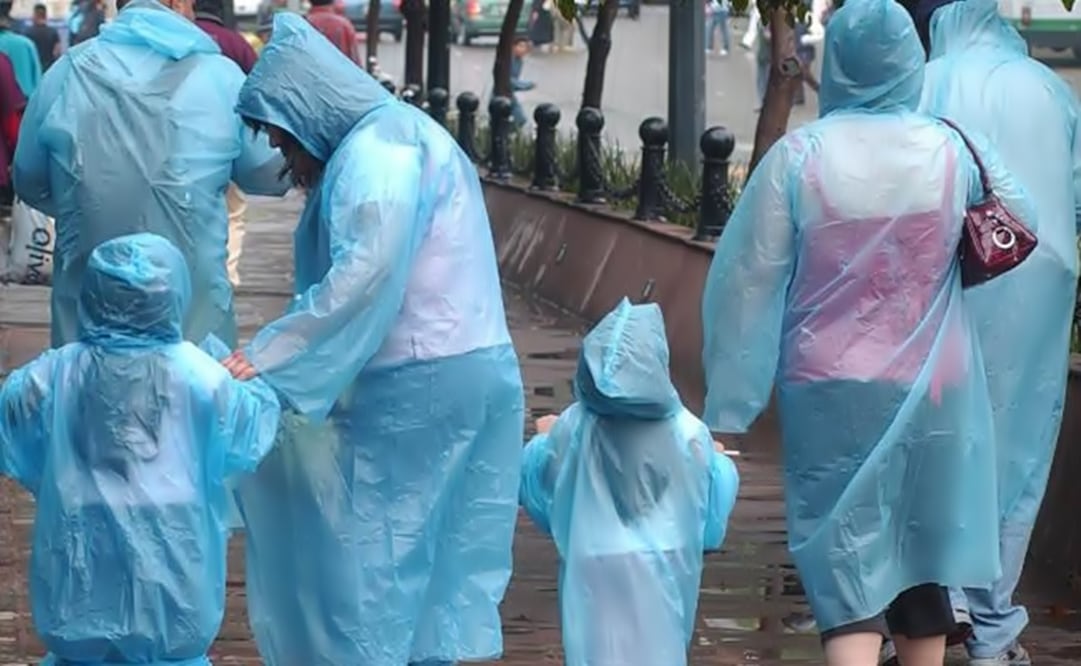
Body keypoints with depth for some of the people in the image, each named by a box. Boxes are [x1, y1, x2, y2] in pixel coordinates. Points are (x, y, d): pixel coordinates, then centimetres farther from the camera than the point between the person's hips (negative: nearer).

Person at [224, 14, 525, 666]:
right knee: (432, 551, 11)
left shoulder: (376, 151, -13)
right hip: (462, 373, 10)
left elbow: (365, 276, -25)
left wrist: (268, 356, -22)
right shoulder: (395, 135, 19)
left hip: (419, 385, -10)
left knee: (375, 552, -3)